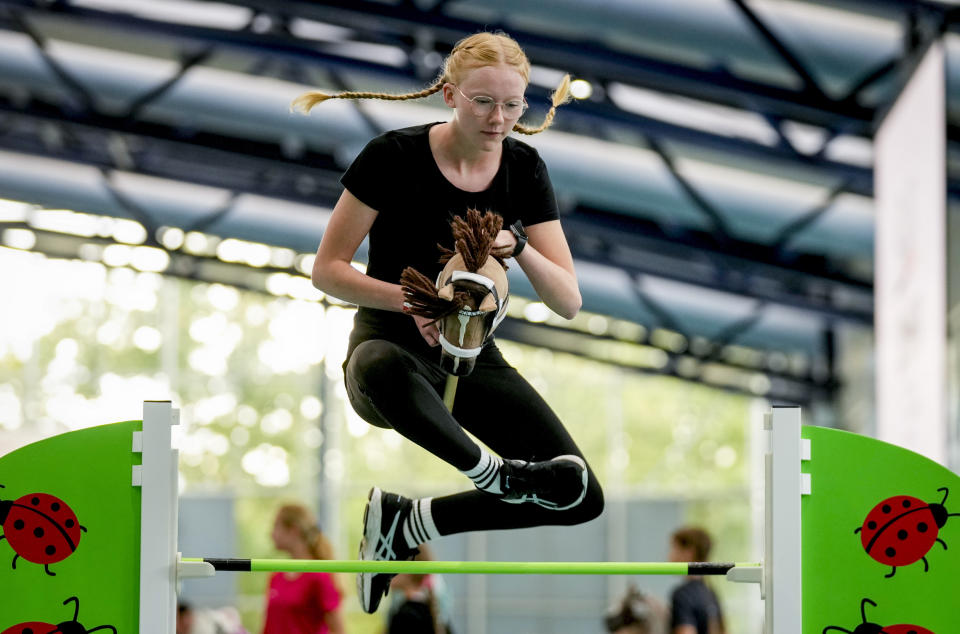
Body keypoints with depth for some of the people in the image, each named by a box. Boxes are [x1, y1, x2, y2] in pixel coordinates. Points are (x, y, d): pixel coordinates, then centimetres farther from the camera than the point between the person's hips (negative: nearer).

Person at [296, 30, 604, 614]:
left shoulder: (524, 168, 0)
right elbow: (328, 269, -7)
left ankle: (408, 524, 0)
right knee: (385, 369, -46)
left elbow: (568, 302, -4)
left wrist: (519, 246, -23)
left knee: (582, 499, -14)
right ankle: (500, 477, -30)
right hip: (392, 342, -5)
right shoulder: (394, 156, -11)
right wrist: (410, 301, -22)